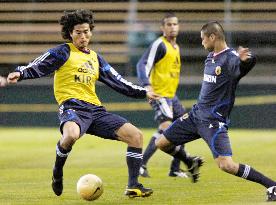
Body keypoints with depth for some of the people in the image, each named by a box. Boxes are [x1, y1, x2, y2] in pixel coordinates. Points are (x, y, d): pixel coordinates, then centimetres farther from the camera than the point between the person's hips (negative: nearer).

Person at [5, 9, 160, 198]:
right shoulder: (64, 52, 6)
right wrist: (20, 73, -24)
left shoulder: (95, 58, 23)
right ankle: (57, 171, -10)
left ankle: (133, 186, 1)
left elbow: (117, 82, 27)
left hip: (96, 110, 6)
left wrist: (143, 92, 24)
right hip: (72, 107, -6)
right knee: (71, 135, -41)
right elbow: (37, 67, -4)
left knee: (136, 135, -5)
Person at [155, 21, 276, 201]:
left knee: (226, 165, -22)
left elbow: (248, 64, -39)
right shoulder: (211, 57, 9)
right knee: (162, 143, 12)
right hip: (196, 114, 8)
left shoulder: (231, 58, -18)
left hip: (214, 121, -8)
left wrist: (246, 59, -58)